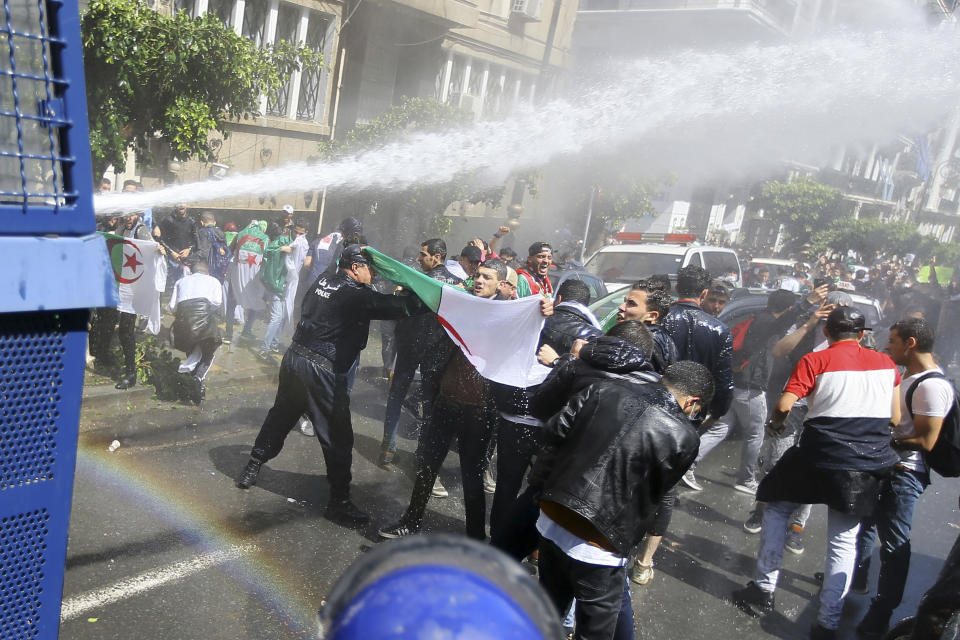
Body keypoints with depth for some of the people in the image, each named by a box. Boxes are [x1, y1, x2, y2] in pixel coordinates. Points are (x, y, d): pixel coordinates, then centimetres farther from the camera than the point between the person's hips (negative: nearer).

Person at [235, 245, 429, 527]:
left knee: (280, 415, 25)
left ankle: (252, 467, 40)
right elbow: (402, 307, -18)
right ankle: (339, 502, 10)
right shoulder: (355, 295, -15)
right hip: (322, 372, -8)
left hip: (294, 357, 8)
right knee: (338, 438, 2)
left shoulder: (322, 282, 8)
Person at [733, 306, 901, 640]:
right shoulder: (887, 363, 7)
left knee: (776, 508, 19)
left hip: (821, 458, -3)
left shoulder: (815, 361, -6)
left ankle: (764, 589, 20)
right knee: (844, 541, 13)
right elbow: (895, 418, 11)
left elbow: (784, 405, -14)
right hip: (870, 466, 4)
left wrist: (775, 422, 7)